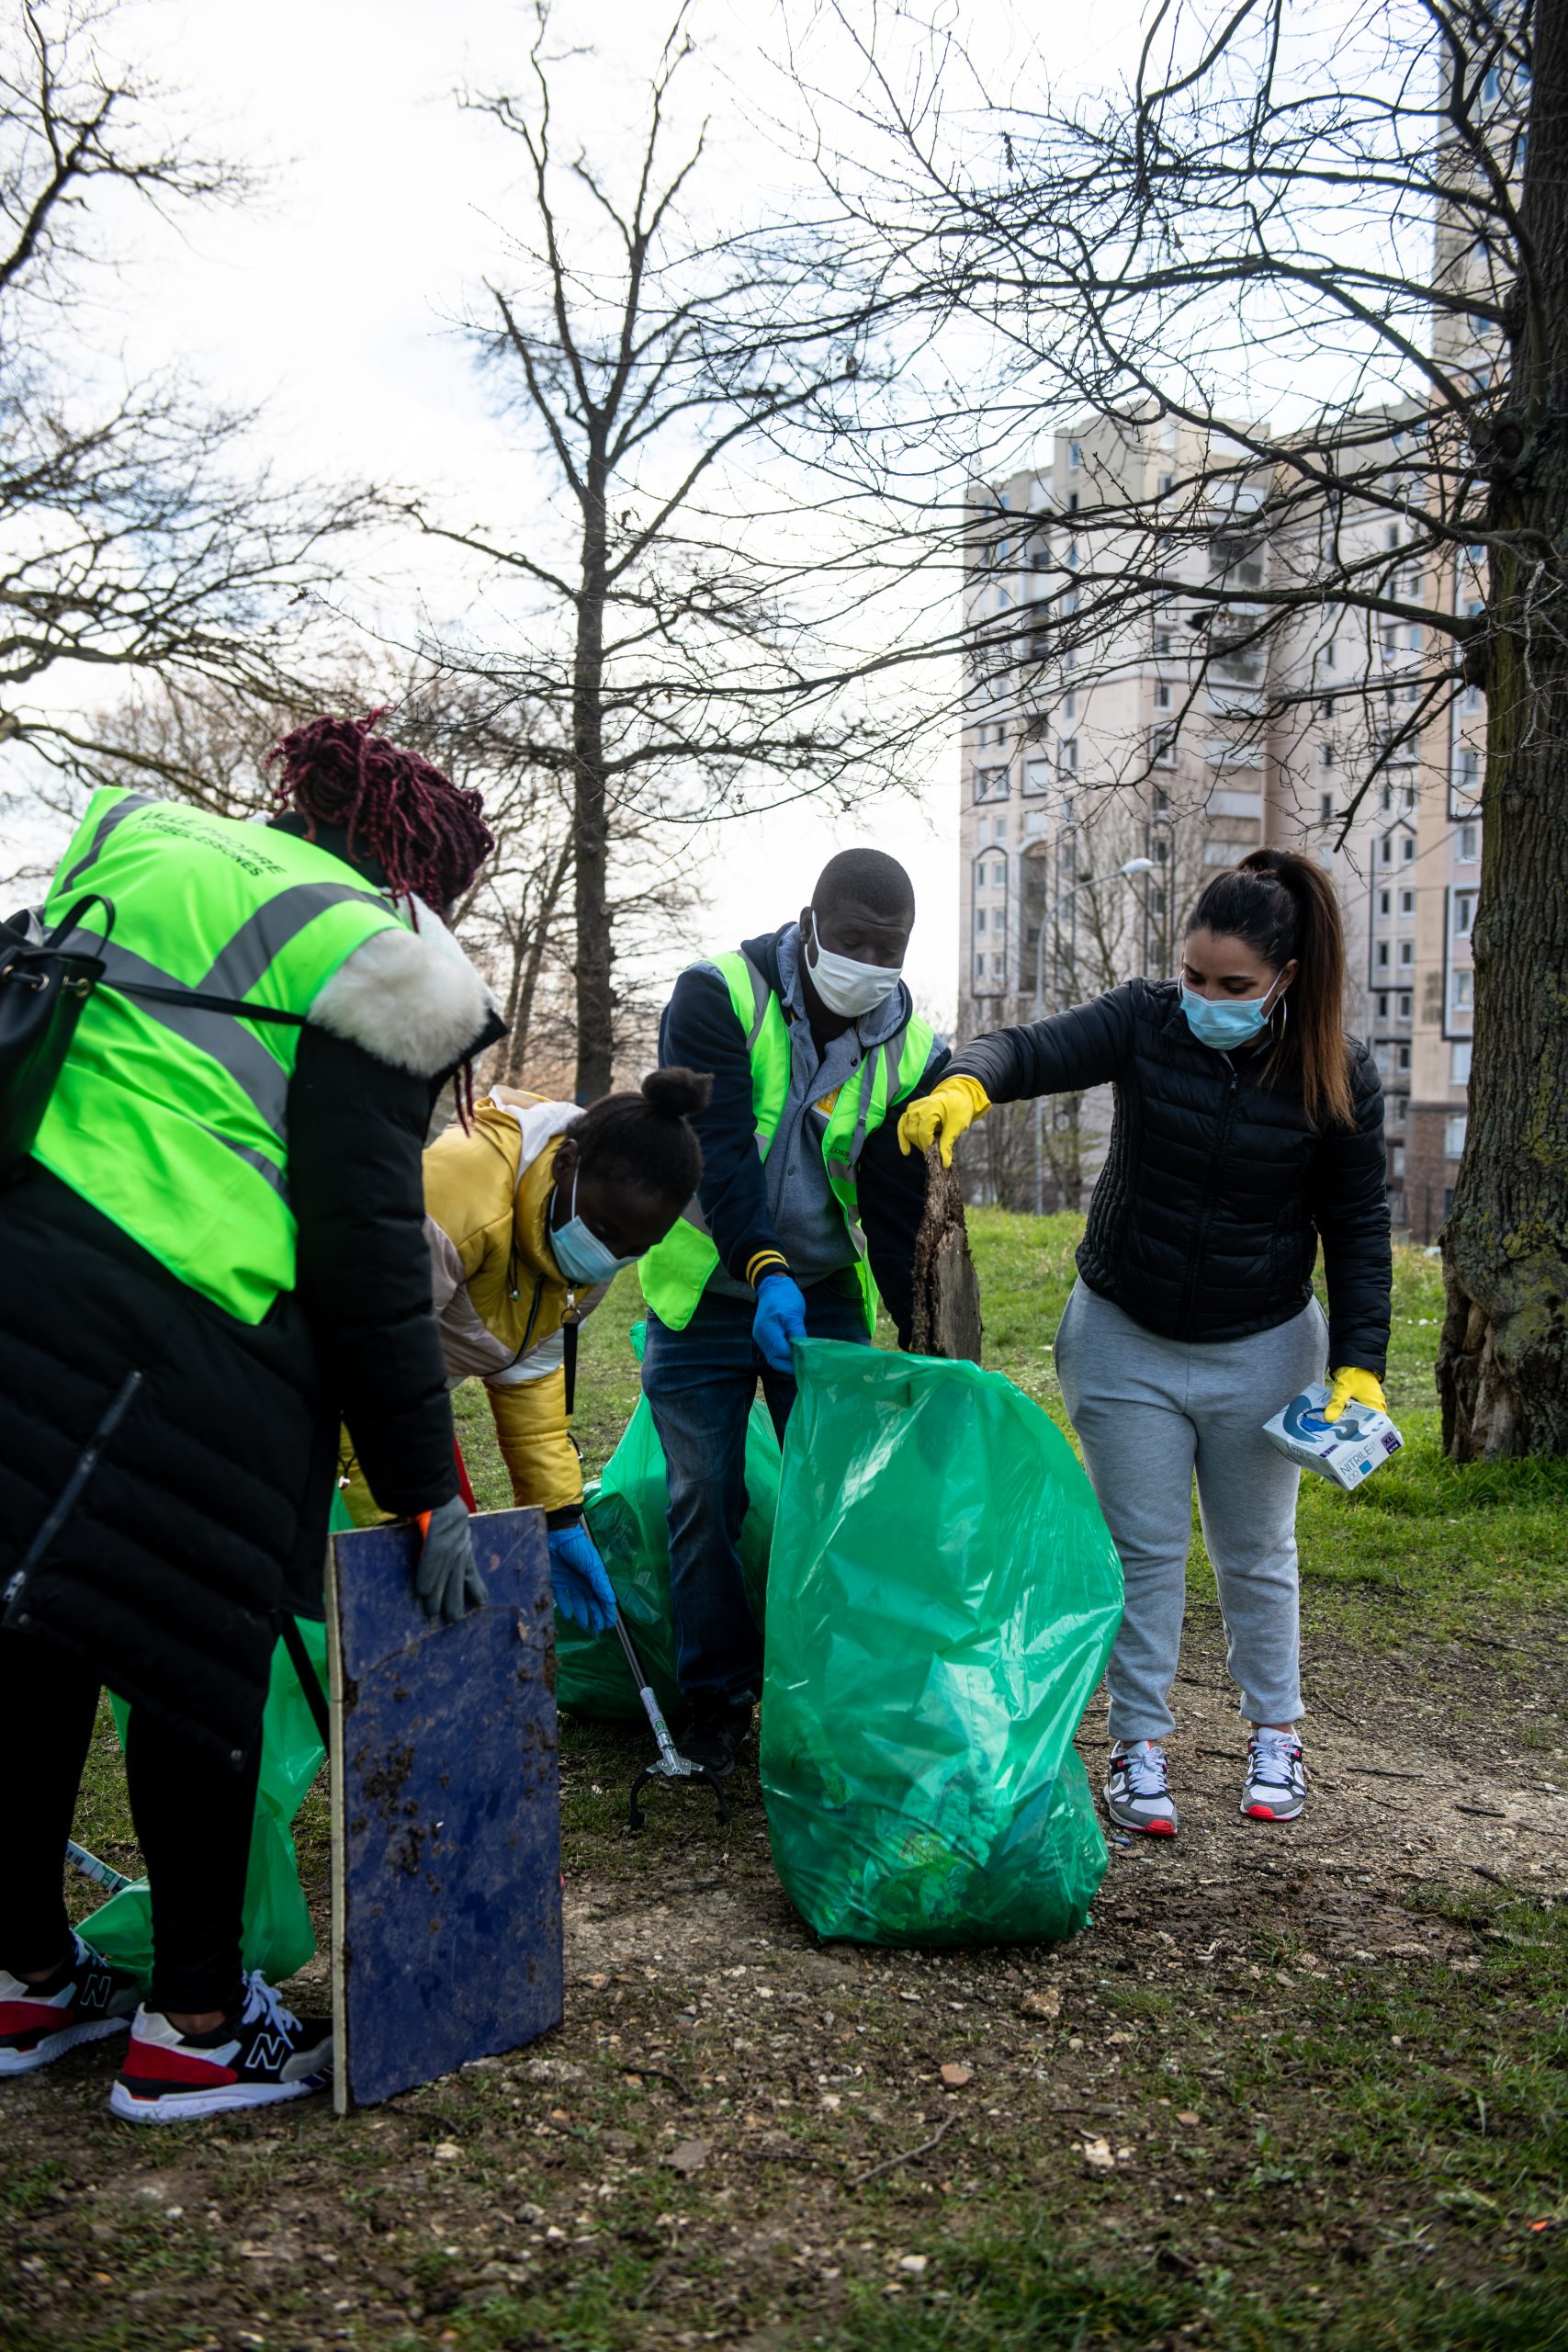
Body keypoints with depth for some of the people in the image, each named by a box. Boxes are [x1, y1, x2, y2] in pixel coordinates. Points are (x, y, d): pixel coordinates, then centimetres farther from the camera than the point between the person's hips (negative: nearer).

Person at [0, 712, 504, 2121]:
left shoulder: (137, 847, 20)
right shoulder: (365, 966, -2)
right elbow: (366, 1252, -6)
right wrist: (426, 1493, 0)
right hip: (175, 1334, -7)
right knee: (201, 1669, 7)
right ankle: (192, 2028, 19)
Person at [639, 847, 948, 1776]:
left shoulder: (912, 1051, -5)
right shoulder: (718, 996, -14)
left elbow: (902, 1213, -6)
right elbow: (718, 1147, -25)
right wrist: (765, 1270, -39)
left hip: (828, 1297, 3)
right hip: (708, 1294, -2)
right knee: (707, 1497, 0)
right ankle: (717, 1699, 15)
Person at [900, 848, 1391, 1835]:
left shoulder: (1337, 1074, -11)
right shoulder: (1148, 1021, -11)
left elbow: (1357, 1228, -4)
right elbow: (1039, 1049, -26)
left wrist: (1360, 1365, -9)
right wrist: (966, 1084, -48)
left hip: (1262, 1349, 0)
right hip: (1124, 1342, 0)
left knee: (1255, 1552, 15)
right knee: (1144, 1550, 7)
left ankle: (1275, 1733, 34)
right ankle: (1140, 1745, 21)